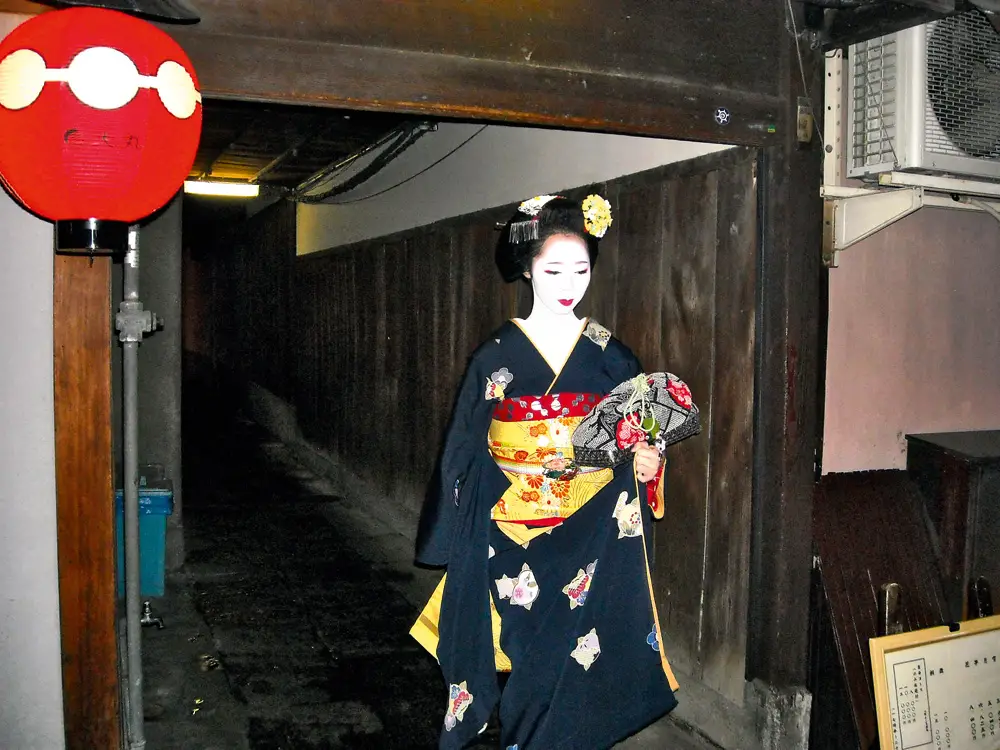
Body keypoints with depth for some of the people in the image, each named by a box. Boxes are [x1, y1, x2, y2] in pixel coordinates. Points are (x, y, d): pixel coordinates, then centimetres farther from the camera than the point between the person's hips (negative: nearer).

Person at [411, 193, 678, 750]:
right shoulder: (496, 358, -2)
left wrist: (645, 461, -13)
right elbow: (464, 459, 1)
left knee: (578, 664, 3)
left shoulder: (614, 358, 3)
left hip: (594, 538, 1)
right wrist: (463, 549, -1)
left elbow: (639, 443, 10)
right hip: (515, 541, -1)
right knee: (527, 662, 5)